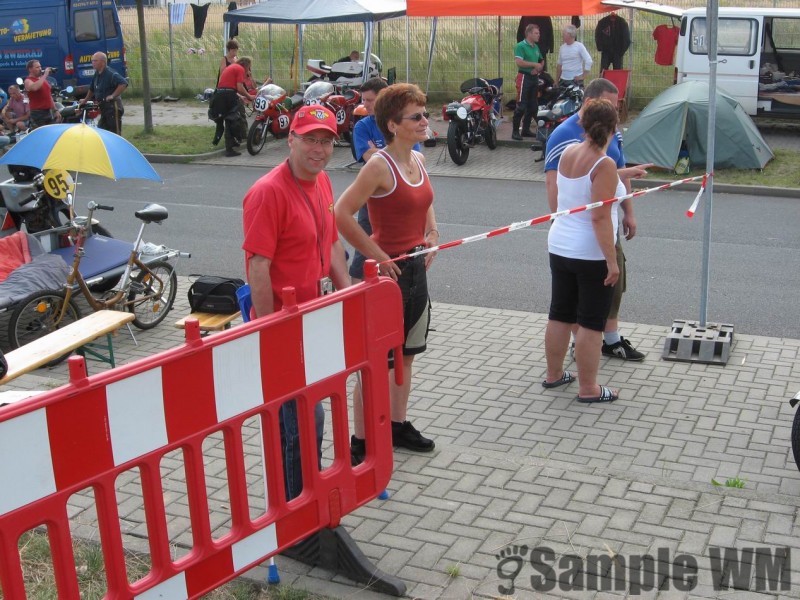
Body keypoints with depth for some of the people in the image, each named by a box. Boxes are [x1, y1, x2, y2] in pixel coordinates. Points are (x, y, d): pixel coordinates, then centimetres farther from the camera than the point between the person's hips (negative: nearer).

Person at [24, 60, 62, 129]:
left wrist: (55, 110, 17)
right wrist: (45, 75, -21)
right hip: (37, 113, -8)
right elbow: (35, 87, -31)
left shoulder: (43, 79, 18)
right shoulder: (28, 81, -6)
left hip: (49, 112, 8)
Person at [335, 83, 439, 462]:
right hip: (389, 271, -8)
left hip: (417, 269, 8)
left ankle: (399, 425, 33)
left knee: (406, 353, 18)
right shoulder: (379, 166, -18)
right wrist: (377, 256, -19)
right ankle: (360, 443, 9)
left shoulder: (417, 160, 7)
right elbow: (341, 214, -23)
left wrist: (432, 234, 12)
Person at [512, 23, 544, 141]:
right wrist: (534, 64, -15)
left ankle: (526, 129, 20)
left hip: (534, 77, 8)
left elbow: (542, 61, 25)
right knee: (521, 106, -10)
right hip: (524, 77, -8)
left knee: (533, 106, 10)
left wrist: (539, 68, 2)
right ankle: (515, 131, -6)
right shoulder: (520, 46, -9)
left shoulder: (536, 47, 15)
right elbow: (519, 62, -21)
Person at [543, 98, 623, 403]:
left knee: (559, 314, 17)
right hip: (592, 254, -7)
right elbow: (601, 218, -23)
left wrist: (622, 175, 38)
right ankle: (588, 389, 9)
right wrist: (612, 261, -20)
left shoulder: (567, 153, 3)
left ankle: (553, 374, 29)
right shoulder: (604, 164, -19)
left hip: (559, 248, 7)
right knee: (590, 322, 2)